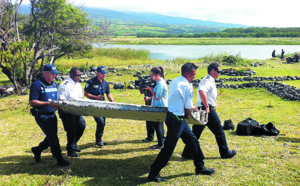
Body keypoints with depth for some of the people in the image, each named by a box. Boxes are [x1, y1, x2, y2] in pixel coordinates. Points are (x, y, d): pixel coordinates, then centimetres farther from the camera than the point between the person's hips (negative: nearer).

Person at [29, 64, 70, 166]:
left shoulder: (54, 84, 11)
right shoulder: (37, 85, -14)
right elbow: (32, 102, -19)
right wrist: (48, 103, -26)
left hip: (52, 115, 8)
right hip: (42, 115, -8)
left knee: (52, 137, 16)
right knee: (53, 137, -7)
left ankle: (37, 150, 39)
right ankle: (59, 160, 3)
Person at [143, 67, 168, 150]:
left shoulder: (160, 83, -18)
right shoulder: (159, 82, 13)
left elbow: (157, 97, -21)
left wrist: (150, 89, -16)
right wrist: (150, 98, 9)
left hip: (160, 108, -10)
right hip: (159, 107, 10)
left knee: (157, 125, -4)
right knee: (157, 125, 15)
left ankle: (160, 145, 4)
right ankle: (160, 143, 24)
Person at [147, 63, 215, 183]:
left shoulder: (175, 81, 10)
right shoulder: (187, 86, -18)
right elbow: (188, 109, -12)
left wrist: (190, 108, 24)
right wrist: (187, 114, 9)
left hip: (172, 115, 10)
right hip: (177, 120, -10)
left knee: (193, 141, 18)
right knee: (168, 148, -2)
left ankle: (200, 168, 31)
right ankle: (153, 174, 8)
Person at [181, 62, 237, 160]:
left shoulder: (210, 81, 20)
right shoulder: (208, 80, -13)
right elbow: (201, 91, -31)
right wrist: (207, 106, -28)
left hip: (202, 110, 10)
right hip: (208, 110, -9)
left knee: (196, 132, 9)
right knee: (219, 131, 5)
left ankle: (187, 153, 11)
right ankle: (225, 153, 17)